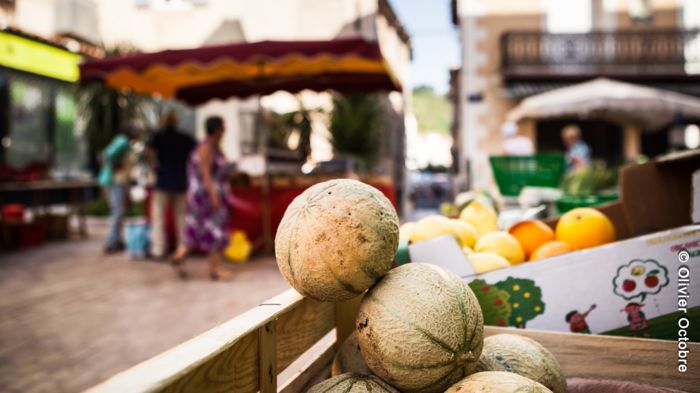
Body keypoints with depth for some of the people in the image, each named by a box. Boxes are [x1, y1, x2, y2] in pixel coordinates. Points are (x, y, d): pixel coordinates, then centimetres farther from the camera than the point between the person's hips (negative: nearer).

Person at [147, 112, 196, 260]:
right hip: (181, 182, 3)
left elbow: (150, 150, -20)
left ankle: (159, 250, -2)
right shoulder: (185, 138, 7)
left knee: (158, 216, 2)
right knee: (181, 216, 11)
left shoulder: (159, 137, -1)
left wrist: (154, 165, -8)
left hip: (163, 181, -3)